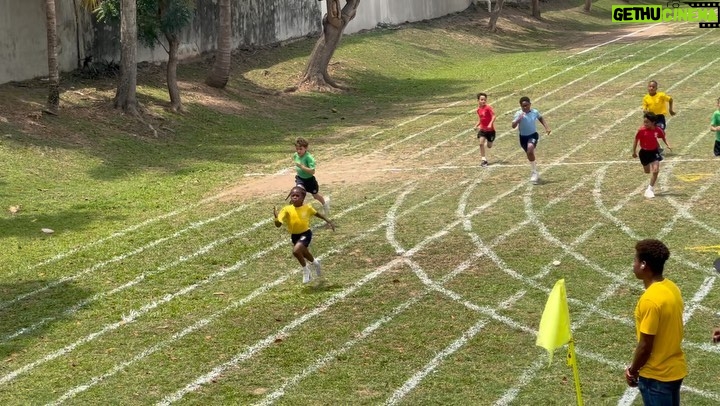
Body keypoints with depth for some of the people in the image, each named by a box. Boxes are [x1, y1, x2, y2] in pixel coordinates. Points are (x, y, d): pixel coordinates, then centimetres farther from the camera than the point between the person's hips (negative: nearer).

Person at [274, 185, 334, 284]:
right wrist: (276, 217, -37)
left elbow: (317, 213, 8)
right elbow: (278, 224, -18)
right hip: (294, 235, 3)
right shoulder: (287, 210, -16)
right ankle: (315, 263, 57)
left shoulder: (307, 208, -13)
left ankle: (305, 270, -2)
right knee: (304, 254, 22)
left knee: (296, 250, -26)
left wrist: (328, 221, 15)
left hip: (306, 233, -3)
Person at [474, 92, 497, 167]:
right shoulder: (479, 109, 3)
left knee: (489, 146, 8)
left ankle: (489, 141, 47)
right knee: (481, 143, -15)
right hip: (482, 129, 4)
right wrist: (476, 125, 3)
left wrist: (490, 124, -37)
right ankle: (483, 159, -8)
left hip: (490, 129, -4)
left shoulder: (488, 107, -16)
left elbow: (494, 116, -24)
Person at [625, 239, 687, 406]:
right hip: (675, 369, 9)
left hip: (656, 375, -9)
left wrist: (633, 371, -5)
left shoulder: (650, 300, -26)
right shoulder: (672, 288, 2)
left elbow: (645, 345, -21)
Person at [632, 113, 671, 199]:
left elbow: (663, 137, 7)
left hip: (654, 151, 0)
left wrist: (667, 145, -4)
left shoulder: (658, 130, -14)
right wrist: (634, 151, 0)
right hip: (644, 152, 0)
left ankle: (650, 189, -6)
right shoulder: (641, 130, -19)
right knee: (647, 171, 14)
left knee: (655, 170, -15)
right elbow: (636, 140, -5)